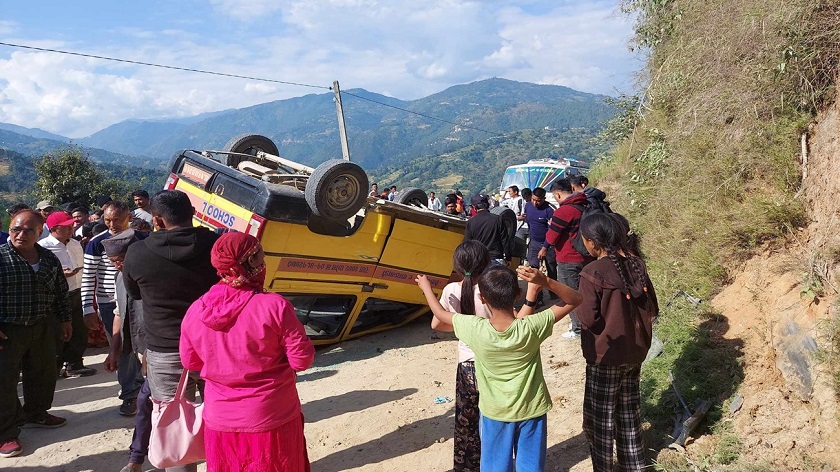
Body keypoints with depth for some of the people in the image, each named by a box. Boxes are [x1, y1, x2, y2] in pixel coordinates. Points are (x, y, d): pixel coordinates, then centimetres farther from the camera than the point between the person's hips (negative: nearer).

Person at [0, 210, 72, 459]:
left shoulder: (49, 259, 5)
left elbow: (60, 292, 14)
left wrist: (64, 319, 15)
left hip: (43, 328, 5)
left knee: (44, 374, 16)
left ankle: (36, 414, 36)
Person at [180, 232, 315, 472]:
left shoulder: (195, 311, -7)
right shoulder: (274, 306, -21)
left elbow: (190, 361, 7)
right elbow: (302, 359, -15)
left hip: (219, 422, 4)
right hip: (271, 421, -3)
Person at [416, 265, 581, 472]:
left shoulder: (475, 330, -22)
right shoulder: (531, 328, -23)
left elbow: (440, 314, -4)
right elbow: (574, 299, -15)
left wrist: (426, 287, 12)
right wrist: (545, 281, -30)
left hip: (495, 413, 0)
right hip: (531, 410, 0)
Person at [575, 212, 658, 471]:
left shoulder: (592, 272, -21)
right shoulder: (636, 265, -3)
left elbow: (588, 319, -21)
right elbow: (652, 309, 4)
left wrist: (576, 303, -3)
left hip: (606, 355, -7)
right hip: (635, 351, 7)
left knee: (599, 415, 9)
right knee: (629, 410, 22)